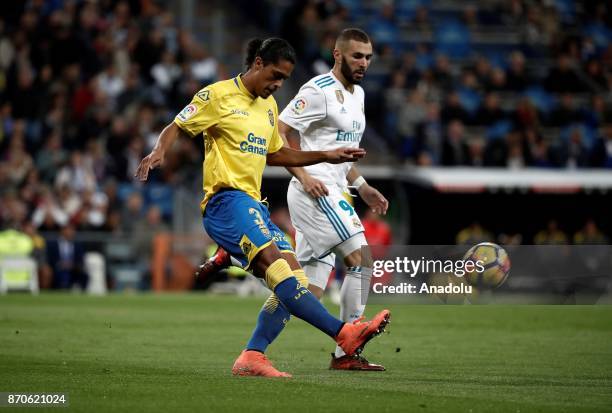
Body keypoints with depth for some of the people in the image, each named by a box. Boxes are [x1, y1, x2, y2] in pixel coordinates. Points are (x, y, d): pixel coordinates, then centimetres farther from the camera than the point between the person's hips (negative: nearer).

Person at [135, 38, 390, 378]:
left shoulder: (269, 107, 22)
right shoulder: (219, 95, -1)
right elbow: (176, 129, 0)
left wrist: (326, 156, 28)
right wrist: (159, 152, -21)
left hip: (254, 204, 9)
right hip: (226, 199, -9)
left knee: (291, 275, -6)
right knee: (273, 259, -27)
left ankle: (252, 357, -6)